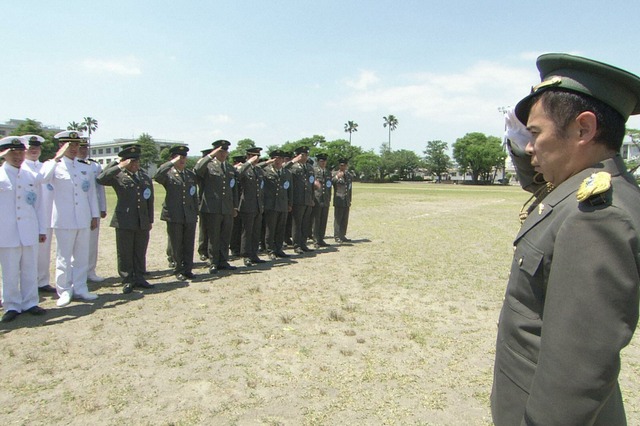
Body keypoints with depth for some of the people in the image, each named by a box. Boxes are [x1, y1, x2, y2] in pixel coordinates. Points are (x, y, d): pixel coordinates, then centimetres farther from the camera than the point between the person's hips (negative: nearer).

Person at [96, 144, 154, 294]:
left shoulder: (146, 178, 12)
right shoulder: (118, 176, -1)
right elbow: (101, 179, -21)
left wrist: (150, 220, 15)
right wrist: (119, 166, -20)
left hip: (142, 223, 4)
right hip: (124, 222, -4)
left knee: (140, 253, 12)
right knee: (125, 254, 4)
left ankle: (139, 278, 24)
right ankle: (128, 281, 15)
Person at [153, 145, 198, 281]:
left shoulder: (191, 174, 13)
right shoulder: (168, 174, -1)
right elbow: (157, 176, -26)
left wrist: (195, 213, 12)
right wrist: (172, 163, -22)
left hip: (190, 216, 4)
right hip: (174, 216, -3)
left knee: (189, 245, 7)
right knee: (176, 245, 5)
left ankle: (188, 269, 17)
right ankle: (179, 270, 18)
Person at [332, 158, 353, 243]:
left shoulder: (349, 175, 15)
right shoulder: (334, 174, -1)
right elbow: (330, 182, -18)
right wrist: (337, 177, -33)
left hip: (346, 201, 5)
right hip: (338, 201, -5)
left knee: (345, 220, 8)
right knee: (338, 219, -3)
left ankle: (343, 236, 16)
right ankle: (337, 237, 4)